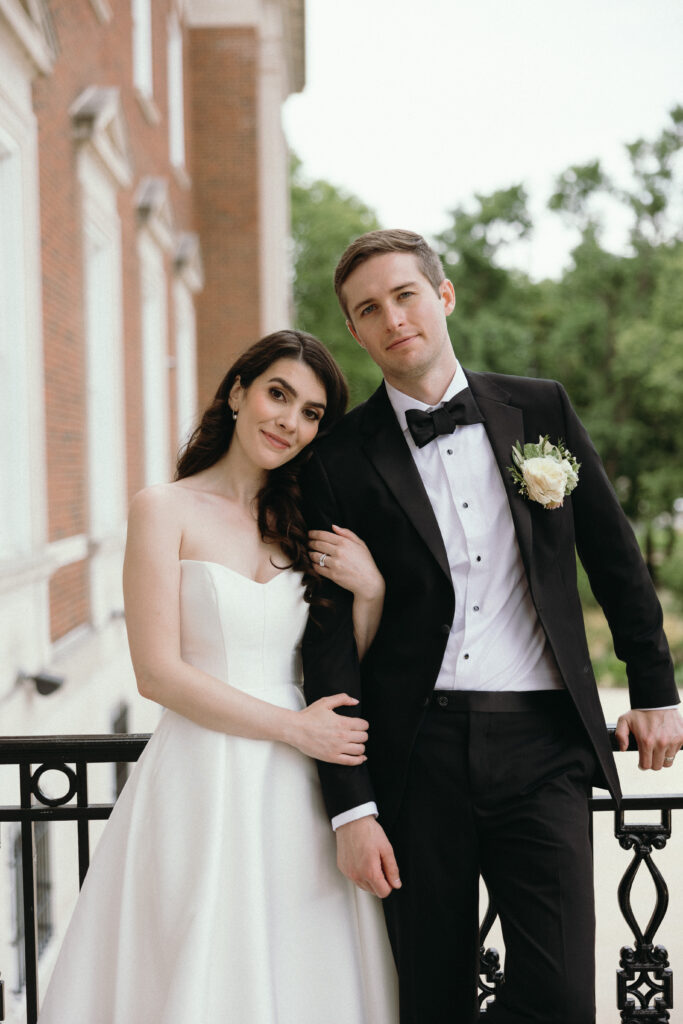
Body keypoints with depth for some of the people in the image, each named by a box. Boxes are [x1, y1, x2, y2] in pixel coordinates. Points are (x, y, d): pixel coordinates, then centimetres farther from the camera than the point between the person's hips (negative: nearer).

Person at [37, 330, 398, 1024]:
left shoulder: (302, 524, 11)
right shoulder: (166, 509, -3)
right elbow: (158, 673, -10)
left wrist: (371, 590, -6)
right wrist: (294, 727, -10)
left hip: (297, 788, 5)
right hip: (205, 783, -4)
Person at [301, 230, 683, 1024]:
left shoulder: (540, 410, 7)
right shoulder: (341, 459, 0)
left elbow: (613, 555, 15)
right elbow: (330, 641, -2)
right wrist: (351, 807, -6)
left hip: (541, 746, 1)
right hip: (415, 752, -1)